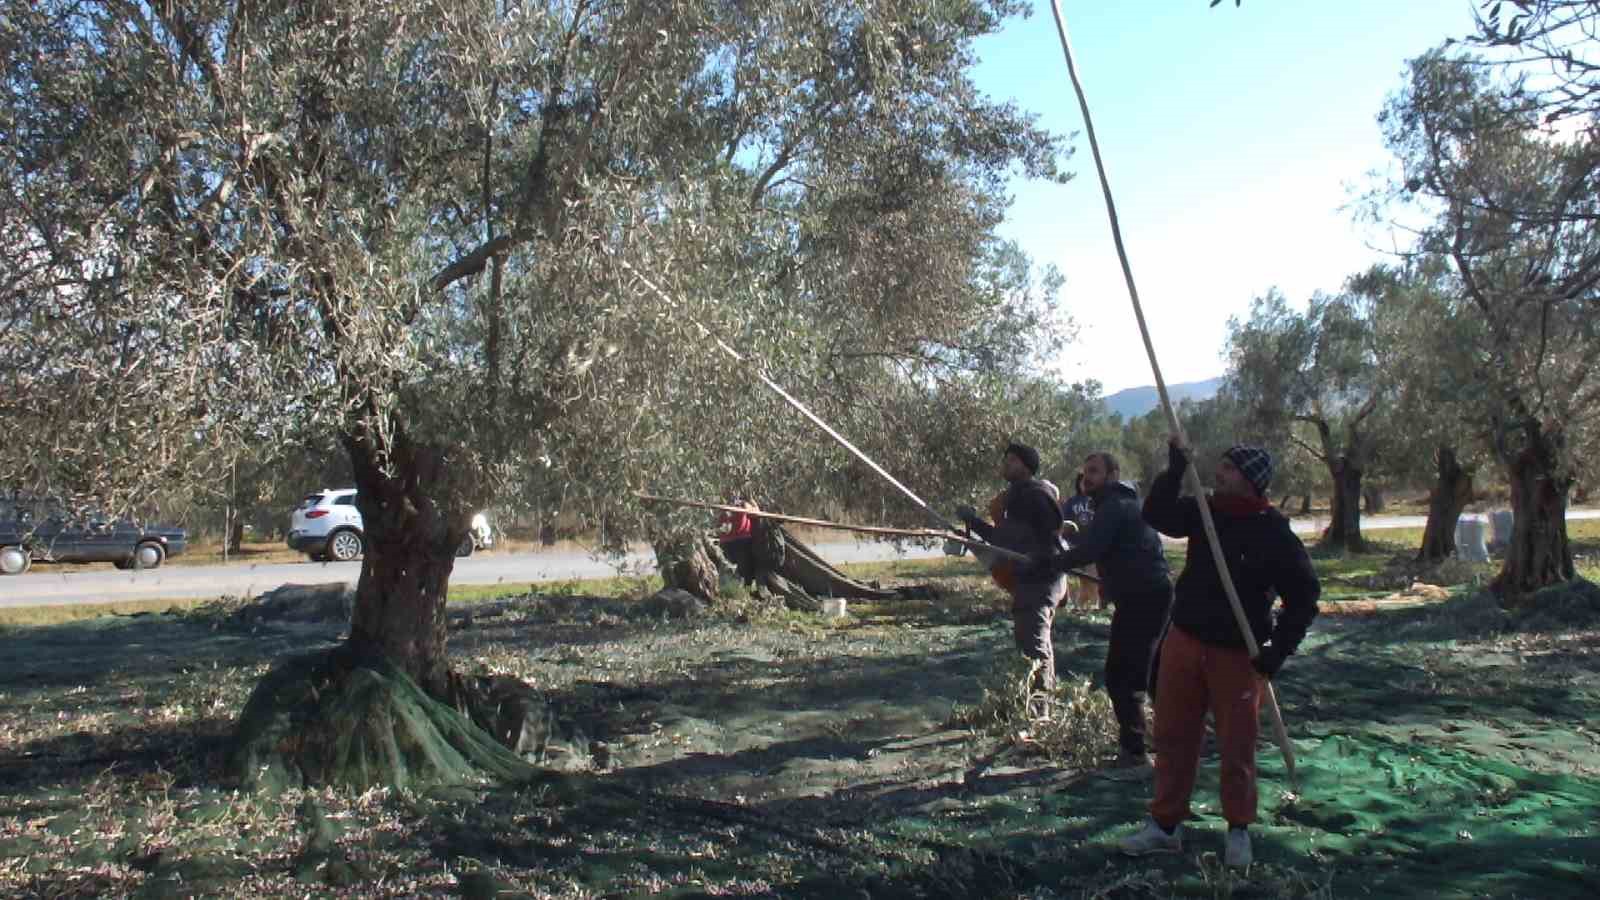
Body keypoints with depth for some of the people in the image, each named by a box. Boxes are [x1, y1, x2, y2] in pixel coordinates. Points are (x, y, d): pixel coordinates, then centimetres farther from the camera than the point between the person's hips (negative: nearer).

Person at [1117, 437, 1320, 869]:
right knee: (1172, 737, 10)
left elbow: (1304, 596, -9)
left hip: (1238, 655, -4)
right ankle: (1165, 825, 22)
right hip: (1183, 641, 5)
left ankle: (1238, 830, 28)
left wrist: (1275, 654, -13)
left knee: (1237, 748, 8)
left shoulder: (1275, 534, -13)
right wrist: (1175, 470, -16)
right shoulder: (1205, 510, 1)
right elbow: (1156, 515, -3)